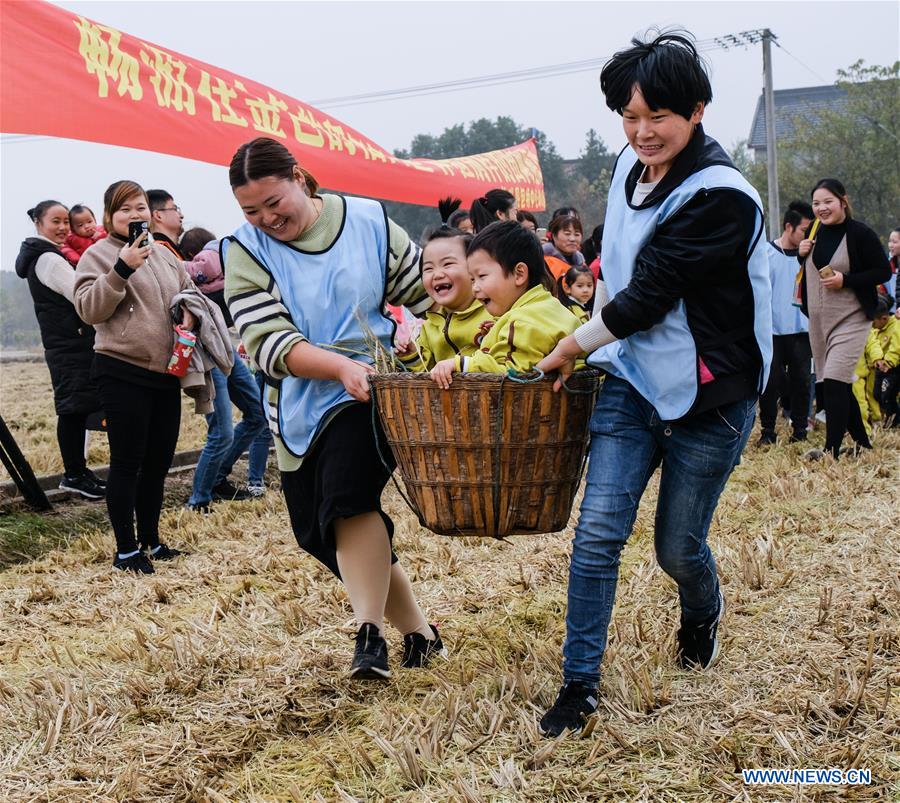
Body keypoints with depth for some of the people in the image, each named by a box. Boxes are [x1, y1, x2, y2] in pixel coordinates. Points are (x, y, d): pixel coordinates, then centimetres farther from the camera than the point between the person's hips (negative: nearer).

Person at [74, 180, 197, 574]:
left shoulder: (165, 254, 14)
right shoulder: (99, 255, -3)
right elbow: (89, 310, -13)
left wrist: (189, 312, 0)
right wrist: (122, 268, -23)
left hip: (166, 373, 6)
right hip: (122, 374, -6)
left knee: (158, 461, 13)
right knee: (127, 462, -2)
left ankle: (150, 540, 26)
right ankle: (126, 549, 9)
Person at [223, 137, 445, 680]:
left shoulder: (371, 223, -2)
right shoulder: (246, 252, -3)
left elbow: (427, 296, 8)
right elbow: (268, 344, -14)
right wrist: (340, 366, -28)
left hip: (369, 394, -3)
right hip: (301, 409, 4)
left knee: (348, 497, -28)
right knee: (326, 534, 7)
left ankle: (371, 635, -25)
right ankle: (419, 632, 21)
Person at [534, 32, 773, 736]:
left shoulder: (722, 197, -20)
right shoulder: (632, 168, 3)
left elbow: (649, 295, -21)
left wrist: (572, 348, -11)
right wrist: (588, 345, 16)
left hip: (706, 396, -5)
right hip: (631, 380, 5)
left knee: (678, 547, 9)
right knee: (598, 532, -5)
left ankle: (703, 616, 45)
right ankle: (580, 686, 6)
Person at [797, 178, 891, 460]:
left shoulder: (860, 234, -11)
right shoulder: (817, 234, 9)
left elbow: (884, 271, -11)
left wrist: (845, 280, -21)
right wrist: (802, 254, -1)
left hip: (851, 319, -7)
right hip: (819, 320, 7)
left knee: (834, 381, -16)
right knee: (840, 385, 13)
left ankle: (831, 450, -11)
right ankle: (862, 443, 26)